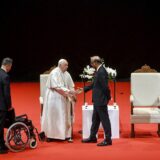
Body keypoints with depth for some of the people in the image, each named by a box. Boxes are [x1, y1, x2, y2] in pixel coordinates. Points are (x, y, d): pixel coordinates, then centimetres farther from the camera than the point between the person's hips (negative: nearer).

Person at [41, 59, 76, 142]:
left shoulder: (66, 74, 8)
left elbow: (71, 85, 7)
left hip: (63, 99, 7)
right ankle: (50, 135, 1)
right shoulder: (54, 73, -13)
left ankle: (63, 134, 10)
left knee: (64, 116, 5)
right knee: (53, 116, -4)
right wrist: (68, 91, -25)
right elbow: (56, 87, -21)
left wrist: (73, 93, -11)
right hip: (54, 98, -7)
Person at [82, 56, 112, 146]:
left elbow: (105, 86, -23)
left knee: (104, 119, -1)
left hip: (101, 100, -10)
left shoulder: (101, 72, -22)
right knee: (95, 119, 17)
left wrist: (108, 97, -11)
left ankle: (108, 139, 7)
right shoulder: (99, 71, 9)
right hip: (97, 100, 10)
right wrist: (84, 89, 19)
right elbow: (94, 84, 18)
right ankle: (93, 137, 28)